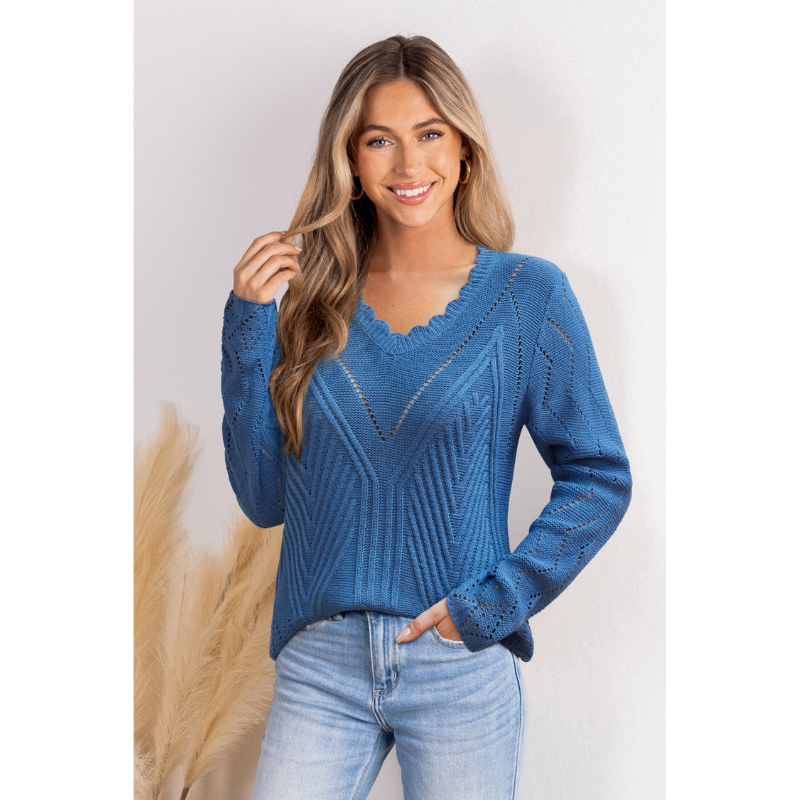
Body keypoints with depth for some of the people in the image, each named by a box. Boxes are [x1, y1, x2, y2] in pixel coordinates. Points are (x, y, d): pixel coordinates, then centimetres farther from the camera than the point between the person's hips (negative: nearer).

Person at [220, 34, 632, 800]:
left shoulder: (529, 296, -5)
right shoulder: (314, 298, 2)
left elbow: (599, 479, -2)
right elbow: (264, 495, 1)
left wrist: (497, 602, -11)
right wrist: (248, 328, -7)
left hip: (461, 667, -1)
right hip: (319, 665, 2)